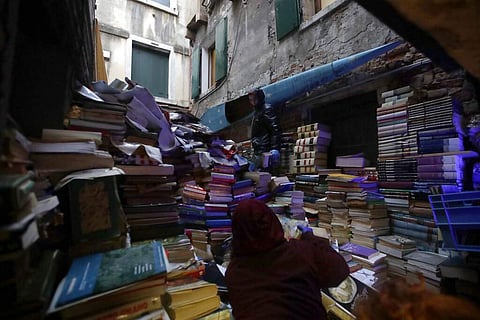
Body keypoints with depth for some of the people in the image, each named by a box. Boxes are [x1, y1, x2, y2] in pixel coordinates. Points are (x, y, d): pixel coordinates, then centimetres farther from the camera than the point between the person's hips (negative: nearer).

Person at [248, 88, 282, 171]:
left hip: (264, 153, -10)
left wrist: (275, 149, -27)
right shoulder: (256, 111, 23)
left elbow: (276, 130, -18)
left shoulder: (267, 109, -6)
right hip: (258, 152, 10)